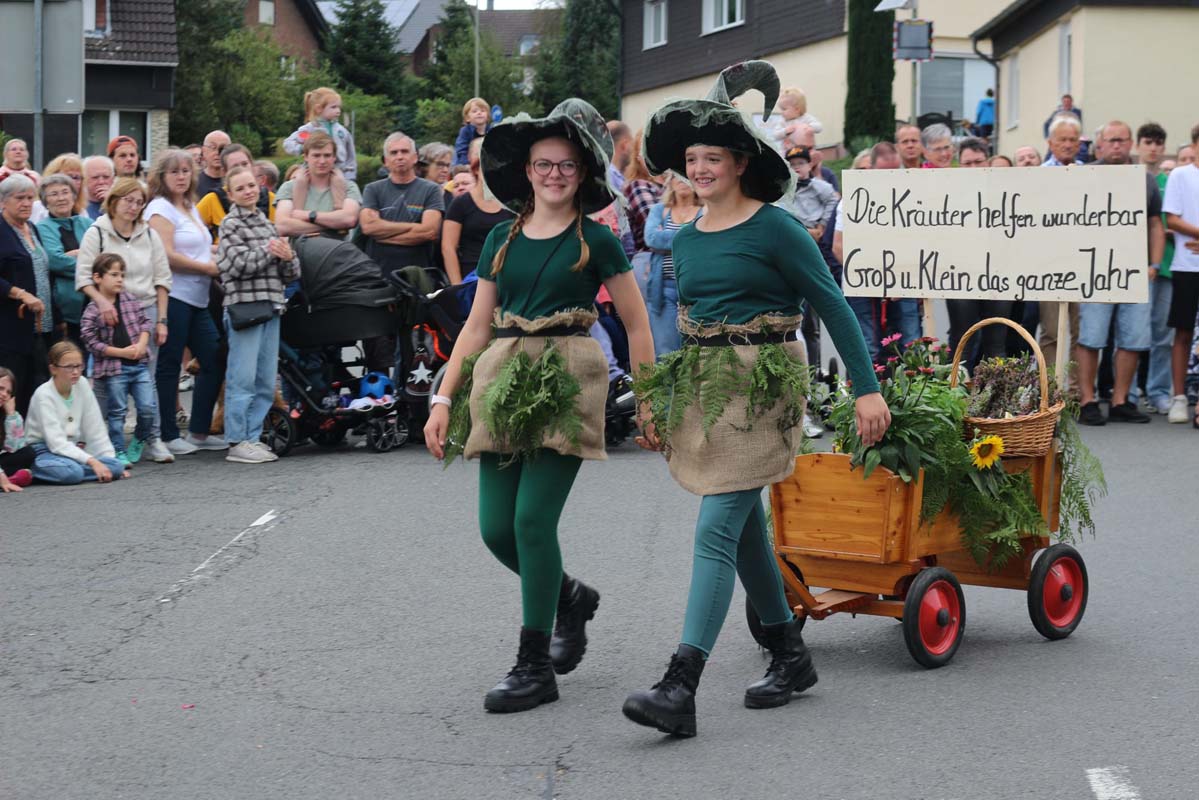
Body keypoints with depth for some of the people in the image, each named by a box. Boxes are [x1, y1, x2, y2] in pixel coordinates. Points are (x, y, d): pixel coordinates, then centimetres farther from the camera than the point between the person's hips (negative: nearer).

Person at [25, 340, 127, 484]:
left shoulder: (82, 384, -2)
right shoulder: (44, 395, -17)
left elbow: (95, 428, 3)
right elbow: (57, 443, -24)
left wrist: (111, 462, -4)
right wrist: (92, 461, -32)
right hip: (44, 451, -5)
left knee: (115, 467, -19)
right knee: (73, 472, -37)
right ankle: (34, 472, -12)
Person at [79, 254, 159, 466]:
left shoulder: (131, 300, 6)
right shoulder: (92, 311, -9)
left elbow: (145, 323, 11)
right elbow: (92, 343, -10)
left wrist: (142, 344, -8)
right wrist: (121, 352, -13)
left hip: (140, 364, 4)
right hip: (113, 368, -4)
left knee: (148, 408, -1)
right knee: (117, 412, 3)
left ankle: (139, 441, 23)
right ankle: (119, 452, 12)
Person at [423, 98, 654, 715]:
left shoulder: (594, 240, 2)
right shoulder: (502, 240, 13)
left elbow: (636, 325, 5)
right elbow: (477, 326, 15)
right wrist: (444, 398, 8)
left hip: (567, 382, -5)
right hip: (503, 380, 5)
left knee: (533, 518, -12)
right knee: (495, 526, 1)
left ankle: (535, 666, -2)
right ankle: (571, 598, 31)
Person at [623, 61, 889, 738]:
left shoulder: (774, 228, -9)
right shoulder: (688, 239, 11)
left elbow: (834, 306, -8)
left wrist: (867, 388, -12)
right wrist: (660, 401, 18)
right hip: (703, 381, 8)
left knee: (717, 531, -15)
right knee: (746, 528, 14)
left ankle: (681, 688, -20)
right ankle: (792, 656, 29)